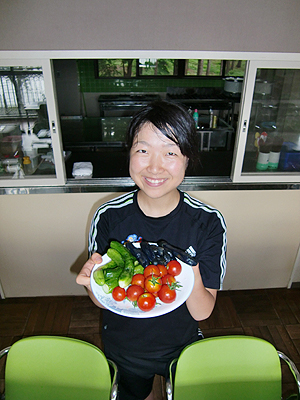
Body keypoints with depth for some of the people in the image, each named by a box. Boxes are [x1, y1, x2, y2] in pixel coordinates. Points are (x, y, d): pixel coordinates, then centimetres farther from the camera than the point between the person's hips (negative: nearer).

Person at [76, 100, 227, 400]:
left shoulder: (208, 223, -24)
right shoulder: (108, 217, -22)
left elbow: (202, 312, -19)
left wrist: (192, 278, -39)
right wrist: (92, 282, -34)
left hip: (182, 347, 0)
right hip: (123, 347, 1)